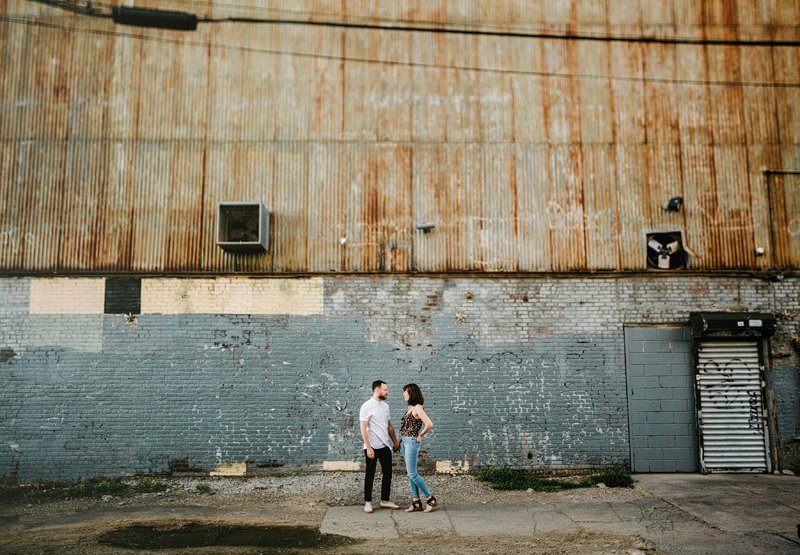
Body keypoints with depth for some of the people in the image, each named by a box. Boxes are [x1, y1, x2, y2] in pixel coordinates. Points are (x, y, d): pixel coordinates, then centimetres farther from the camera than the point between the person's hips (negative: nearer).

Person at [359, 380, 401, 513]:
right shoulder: (367, 406, -11)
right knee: (370, 475, 3)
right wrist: (368, 447, -19)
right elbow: (363, 429, -14)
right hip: (372, 447, -7)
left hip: (385, 446, 7)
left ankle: (385, 501, 18)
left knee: (387, 474, 8)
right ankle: (368, 502, 12)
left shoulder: (385, 406, 11)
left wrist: (395, 441, 15)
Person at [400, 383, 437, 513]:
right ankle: (416, 503, 14)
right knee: (411, 474, 9)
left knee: (412, 474, -6)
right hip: (405, 442, 9)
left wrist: (420, 436, -13)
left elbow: (429, 424, -26)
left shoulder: (417, 408, -16)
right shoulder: (410, 408, 11)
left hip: (412, 442, -9)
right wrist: (400, 440, 18)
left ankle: (430, 499, 4)